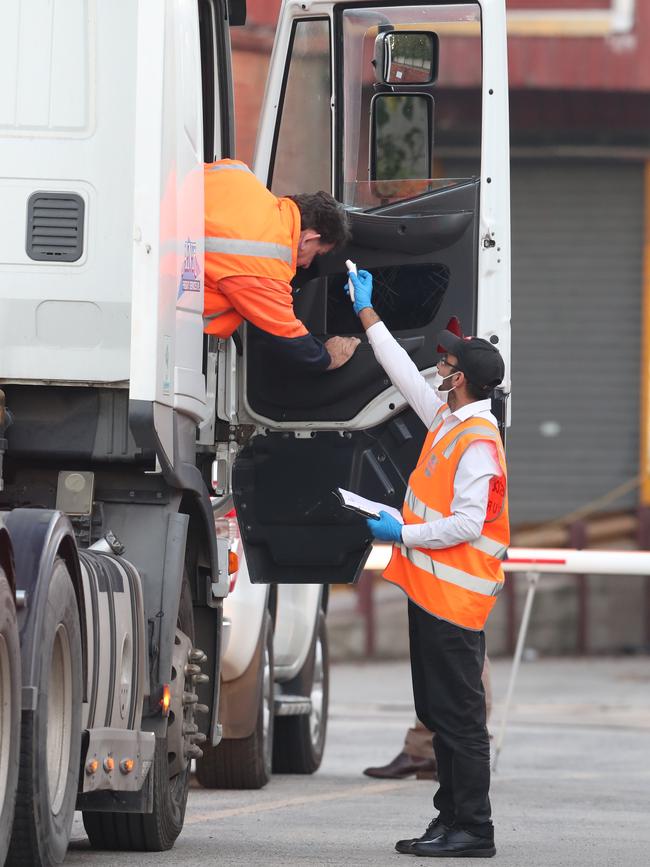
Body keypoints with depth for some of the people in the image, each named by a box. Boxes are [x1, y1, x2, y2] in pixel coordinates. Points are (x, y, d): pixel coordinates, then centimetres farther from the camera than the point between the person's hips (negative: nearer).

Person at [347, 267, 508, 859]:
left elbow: (467, 524, -23)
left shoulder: (478, 443, -18)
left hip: (454, 598, -10)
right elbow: (406, 374, 25)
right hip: (430, 589, 10)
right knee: (438, 714, 13)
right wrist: (367, 315, 30)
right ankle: (453, 820, 17)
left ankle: (473, 831, -6)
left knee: (459, 715, -8)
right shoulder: (448, 420, 11)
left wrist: (402, 533, -14)